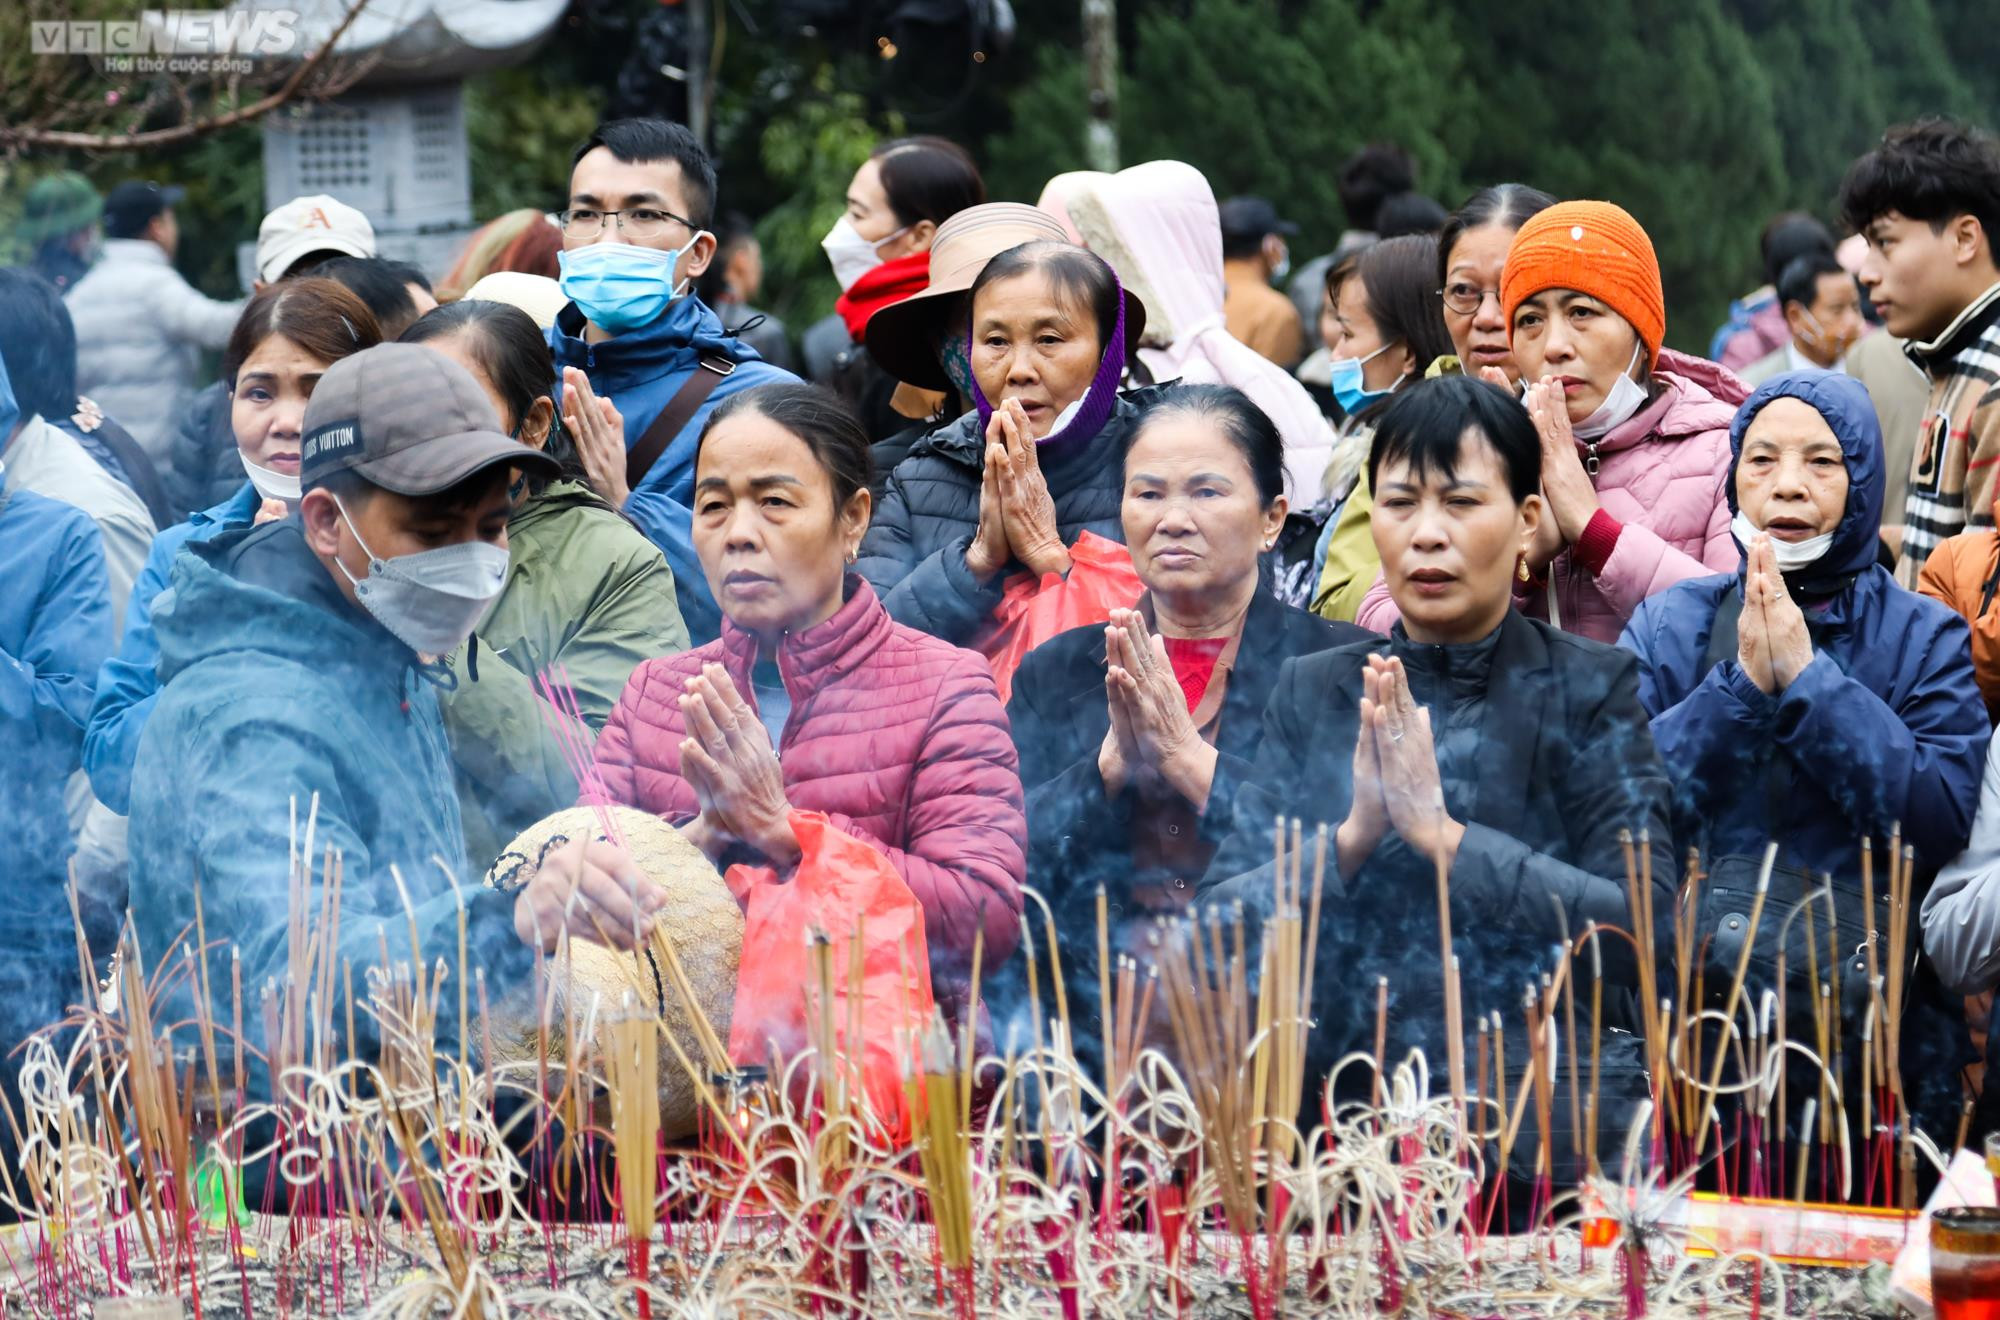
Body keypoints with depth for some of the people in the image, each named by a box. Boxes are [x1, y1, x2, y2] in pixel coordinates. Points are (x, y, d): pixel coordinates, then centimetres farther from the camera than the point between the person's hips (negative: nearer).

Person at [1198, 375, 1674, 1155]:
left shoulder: (1591, 689, 3)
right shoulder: (1313, 694, 12)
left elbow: (1643, 926, -9)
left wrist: (1442, 833, -15)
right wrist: (1351, 838, -12)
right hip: (1349, 1110, 3)